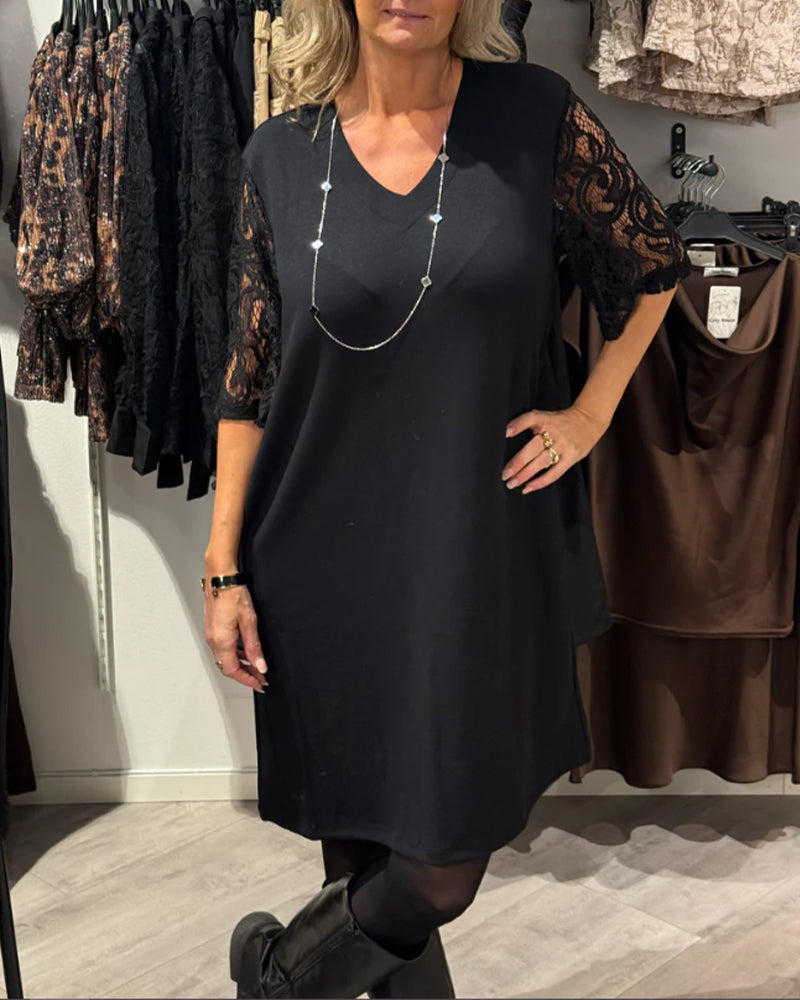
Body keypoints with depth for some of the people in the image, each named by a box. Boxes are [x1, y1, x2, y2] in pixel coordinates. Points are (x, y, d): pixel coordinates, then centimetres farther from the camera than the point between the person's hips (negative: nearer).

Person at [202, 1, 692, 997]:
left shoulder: (535, 116, -2)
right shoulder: (280, 155, 2)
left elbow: (653, 264, 12)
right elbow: (247, 379, 3)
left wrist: (589, 415, 5)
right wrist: (224, 567, 1)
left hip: (479, 550, 0)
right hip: (322, 562, 1)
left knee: (446, 864, 4)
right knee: (357, 841, 11)